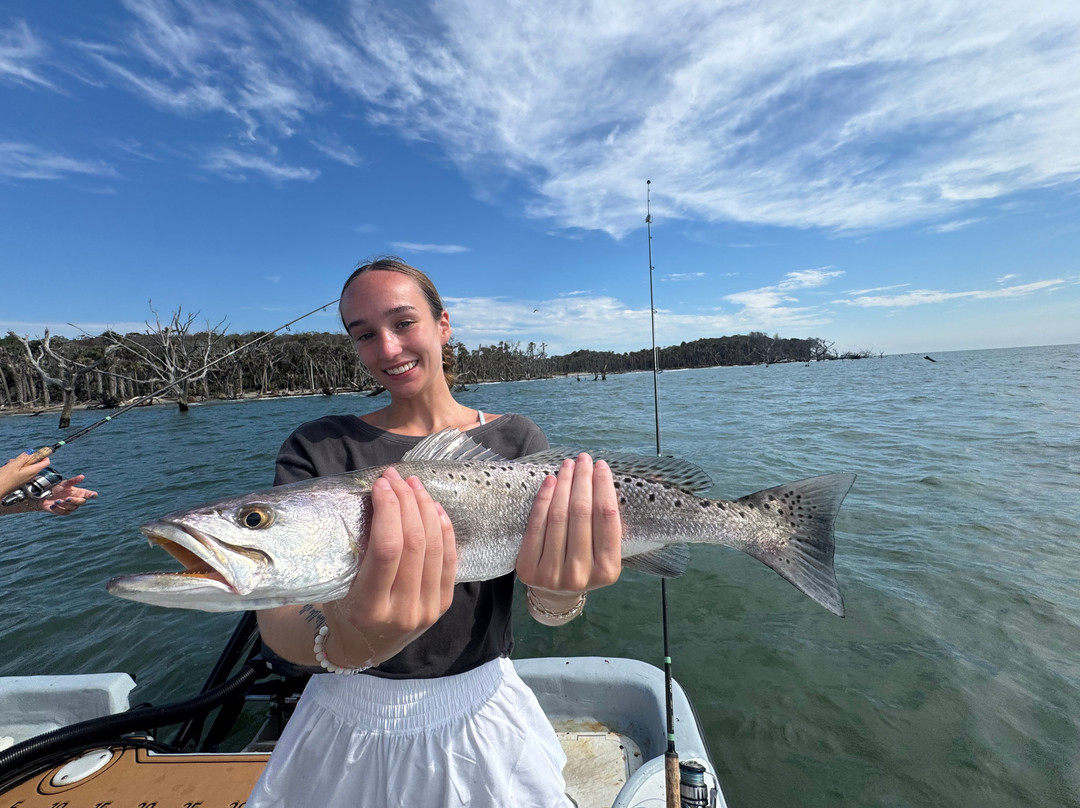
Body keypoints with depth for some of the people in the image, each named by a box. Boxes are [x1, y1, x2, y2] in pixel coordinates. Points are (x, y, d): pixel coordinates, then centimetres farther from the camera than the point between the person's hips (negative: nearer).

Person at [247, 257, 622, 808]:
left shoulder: (515, 439, -10)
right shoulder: (315, 448, -11)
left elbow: (549, 614, -17)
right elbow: (277, 623, -20)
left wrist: (559, 592, -40)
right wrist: (342, 645, -42)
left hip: (477, 714, 1)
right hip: (347, 717, 0)